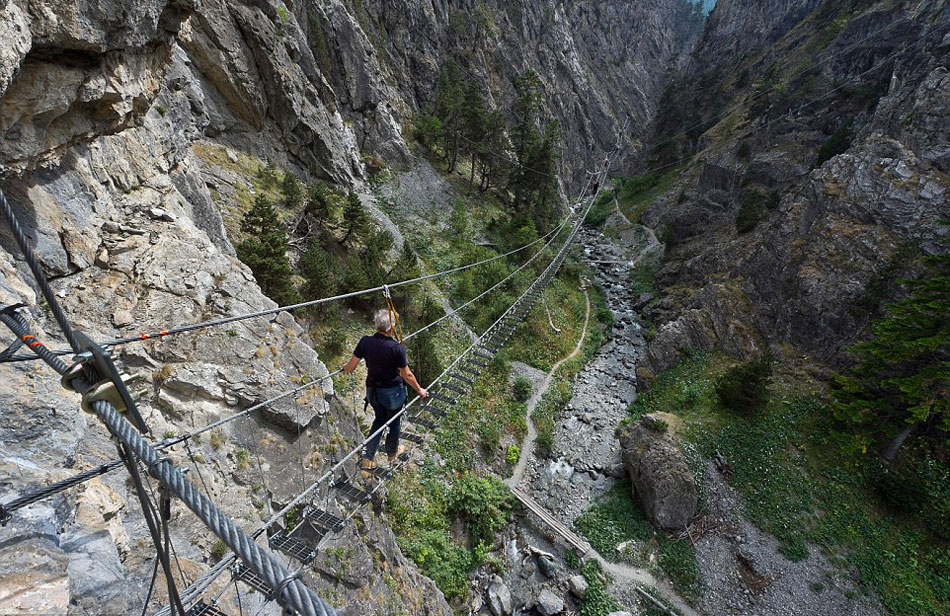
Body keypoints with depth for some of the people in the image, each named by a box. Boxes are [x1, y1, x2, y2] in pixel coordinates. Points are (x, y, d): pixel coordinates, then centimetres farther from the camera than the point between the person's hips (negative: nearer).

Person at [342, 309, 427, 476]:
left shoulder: (365, 341, -15)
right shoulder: (397, 348, -26)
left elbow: (351, 366, -5)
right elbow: (407, 375, -16)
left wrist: (345, 368, 19)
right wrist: (419, 390, 1)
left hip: (372, 390, 4)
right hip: (392, 392, -4)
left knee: (379, 419, 28)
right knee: (393, 421, 23)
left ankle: (368, 459, 24)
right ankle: (392, 453, 48)